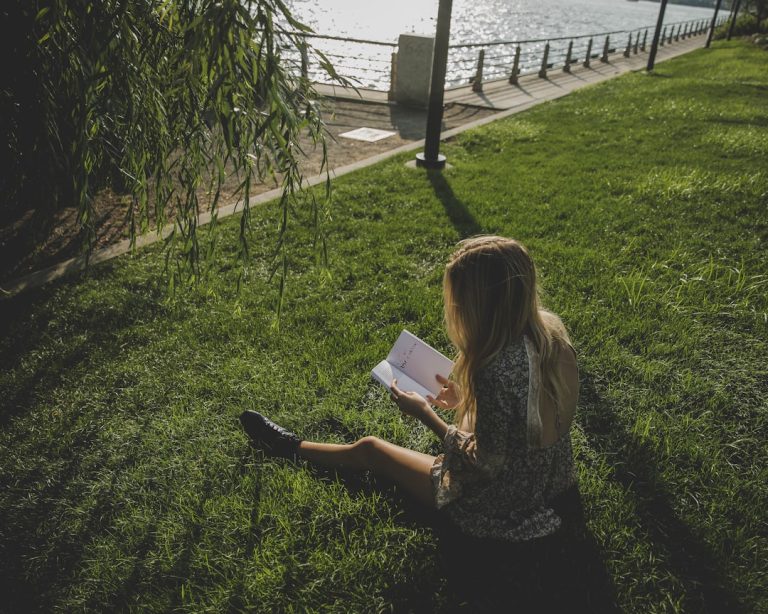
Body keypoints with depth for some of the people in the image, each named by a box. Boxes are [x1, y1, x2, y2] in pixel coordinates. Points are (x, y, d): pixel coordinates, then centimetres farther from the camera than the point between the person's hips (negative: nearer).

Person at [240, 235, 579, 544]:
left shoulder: (498, 375, -37)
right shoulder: (550, 329, -12)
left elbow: (484, 467, -23)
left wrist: (425, 413, -14)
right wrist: (468, 397, 6)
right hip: (553, 479, 7)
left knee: (370, 449, 11)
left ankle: (292, 447, 37)